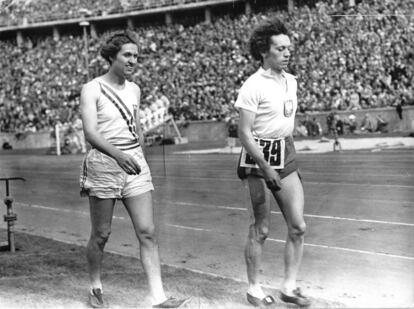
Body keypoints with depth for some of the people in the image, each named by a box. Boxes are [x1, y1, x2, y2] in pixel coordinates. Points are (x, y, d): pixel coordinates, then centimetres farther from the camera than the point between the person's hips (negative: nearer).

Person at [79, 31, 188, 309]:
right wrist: (118, 155, -33)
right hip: (104, 164, -4)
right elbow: (90, 132, -19)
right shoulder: (92, 89, -6)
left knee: (147, 232, -4)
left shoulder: (134, 89, 11)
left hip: (135, 163, 5)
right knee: (101, 234, 5)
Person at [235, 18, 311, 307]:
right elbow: (245, 133, -17)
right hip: (259, 157, -7)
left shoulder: (291, 81, 9)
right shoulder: (253, 86, -15)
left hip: (286, 155, 7)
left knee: (298, 226, 4)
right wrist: (267, 168, -23)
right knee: (261, 229, 1)